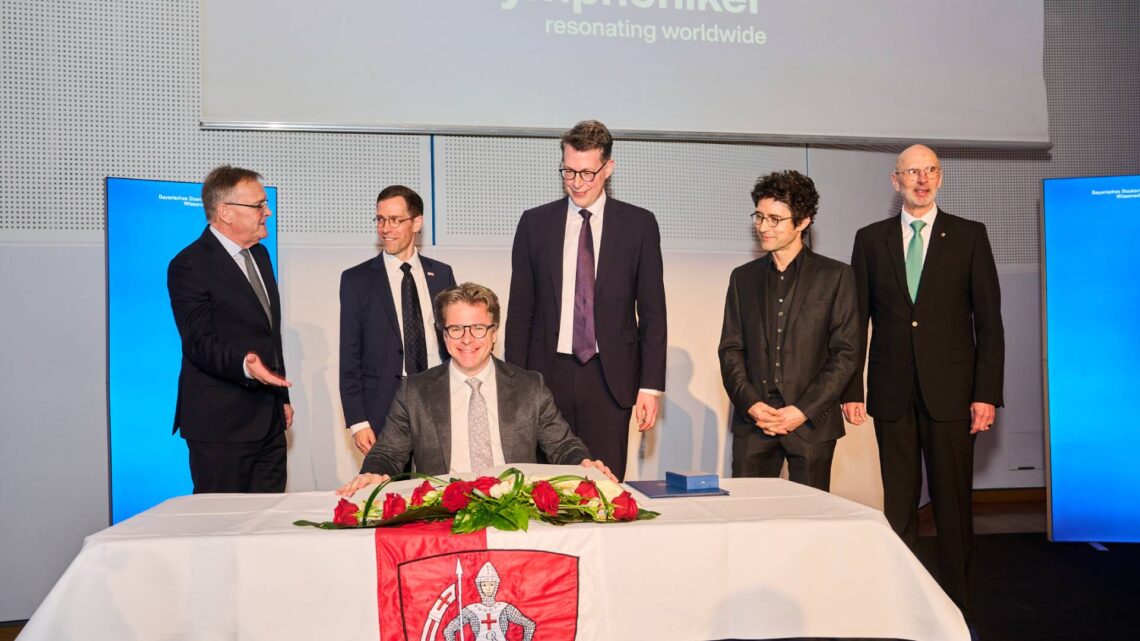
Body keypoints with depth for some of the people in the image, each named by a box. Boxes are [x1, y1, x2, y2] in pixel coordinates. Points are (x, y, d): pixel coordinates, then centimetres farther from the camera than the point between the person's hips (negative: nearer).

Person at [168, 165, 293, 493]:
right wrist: (244, 364, -37)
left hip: (269, 420, 8)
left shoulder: (259, 255, 15)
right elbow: (200, 343, -18)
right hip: (221, 425, -8)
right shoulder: (189, 265, -11)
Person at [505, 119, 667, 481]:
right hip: (548, 373, 1)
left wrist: (651, 385, -2)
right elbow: (520, 310, 8)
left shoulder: (639, 224, 3)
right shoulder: (534, 223, 7)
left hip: (610, 376, -1)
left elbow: (652, 312, 3)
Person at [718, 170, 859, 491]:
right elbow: (730, 349, 9)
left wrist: (804, 410, -10)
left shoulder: (835, 276, 3)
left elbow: (845, 352, -2)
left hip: (811, 421, -2)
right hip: (752, 421, 2)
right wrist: (750, 403, -6)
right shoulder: (743, 277, 12)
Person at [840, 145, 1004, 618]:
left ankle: (958, 610, 16)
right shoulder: (871, 239, 8)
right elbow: (857, 321, 6)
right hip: (892, 392, 1)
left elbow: (988, 321, 1)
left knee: (953, 503, 4)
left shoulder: (969, 236, 4)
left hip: (950, 389, -1)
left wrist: (986, 394, -6)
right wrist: (852, 390, 0)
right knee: (898, 504, 7)